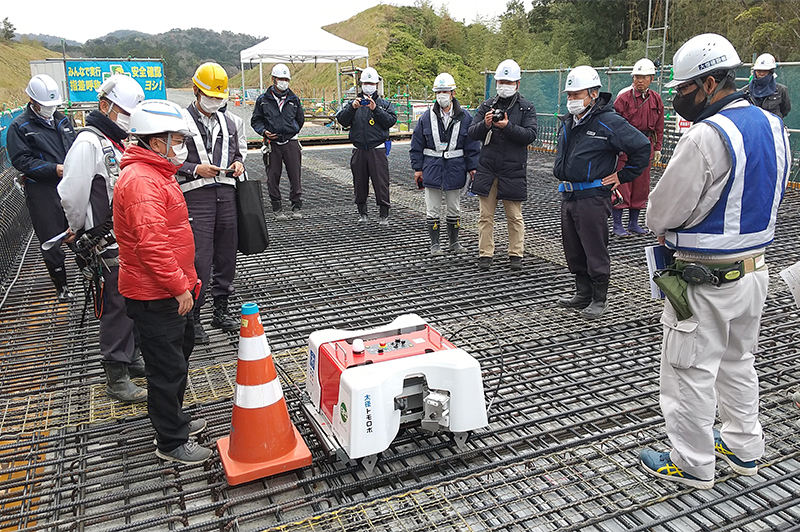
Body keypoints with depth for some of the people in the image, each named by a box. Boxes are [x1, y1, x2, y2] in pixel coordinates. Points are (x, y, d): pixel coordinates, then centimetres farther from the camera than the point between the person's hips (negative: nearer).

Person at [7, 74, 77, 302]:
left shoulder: (62, 121, 15)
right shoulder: (19, 126, -1)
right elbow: (20, 160, -8)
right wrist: (54, 169, -17)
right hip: (42, 191, -4)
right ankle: (61, 287, 14)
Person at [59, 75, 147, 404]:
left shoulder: (120, 142, 13)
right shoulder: (89, 143, -16)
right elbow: (71, 196, -19)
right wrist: (83, 232, -5)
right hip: (110, 244, -9)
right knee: (117, 308, -2)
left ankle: (132, 359, 33)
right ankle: (116, 379, 9)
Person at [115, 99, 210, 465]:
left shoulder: (156, 173, 13)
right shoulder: (141, 181, -23)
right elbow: (151, 245, -30)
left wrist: (186, 279, 21)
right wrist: (180, 287, -24)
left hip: (170, 289, 11)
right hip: (154, 296, -11)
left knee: (180, 351, 23)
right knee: (168, 368, 1)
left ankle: (174, 418, 41)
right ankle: (171, 443, 16)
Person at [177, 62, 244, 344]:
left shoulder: (227, 121, 17)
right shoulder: (181, 121, -2)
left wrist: (238, 163, 5)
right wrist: (195, 169, -17)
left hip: (226, 193, 6)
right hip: (196, 196, -6)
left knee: (226, 256, 11)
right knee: (199, 260, -7)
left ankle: (221, 311, 25)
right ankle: (193, 316, 6)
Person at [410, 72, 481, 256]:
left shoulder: (465, 117, -1)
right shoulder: (427, 117, -1)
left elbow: (472, 145, 2)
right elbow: (417, 144, 3)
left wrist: (472, 167, -1)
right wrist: (417, 168, 1)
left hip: (455, 168, 0)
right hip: (432, 168, 0)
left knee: (454, 208, 12)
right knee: (432, 209, 4)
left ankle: (454, 242, 25)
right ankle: (435, 244, 15)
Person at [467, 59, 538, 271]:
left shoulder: (526, 108, 3)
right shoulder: (487, 106, 9)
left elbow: (530, 135, -9)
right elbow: (472, 133, 3)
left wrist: (508, 126, -22)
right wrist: (485, 124, -17)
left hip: (513, 170, -2)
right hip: (487, 168, 2)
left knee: (515, 216, 5)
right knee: (485, 215, 5)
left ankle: (516, 254, 16)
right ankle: (485, 254, 14)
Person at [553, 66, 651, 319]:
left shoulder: (609, 122, -12)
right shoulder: (567, 122, 12)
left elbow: (642, 148, -11)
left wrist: (623, 175, -7)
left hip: (593, 197, -8)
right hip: (568, 194, 8)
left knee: (595, 251, 0)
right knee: (573, 250, 14)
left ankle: (599, 299, 14)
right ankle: (583, 294, 28)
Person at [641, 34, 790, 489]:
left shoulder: (708, 136, -23)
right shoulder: (773, 126, 6)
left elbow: (662, 210, -20)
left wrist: (665, 228, 5)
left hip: (708, 282, -9)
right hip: (755, 268, 9)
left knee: (691, 372, 6)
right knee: (738, 362, 23)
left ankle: (694, 465, 21)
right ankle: (744, 447, 38)